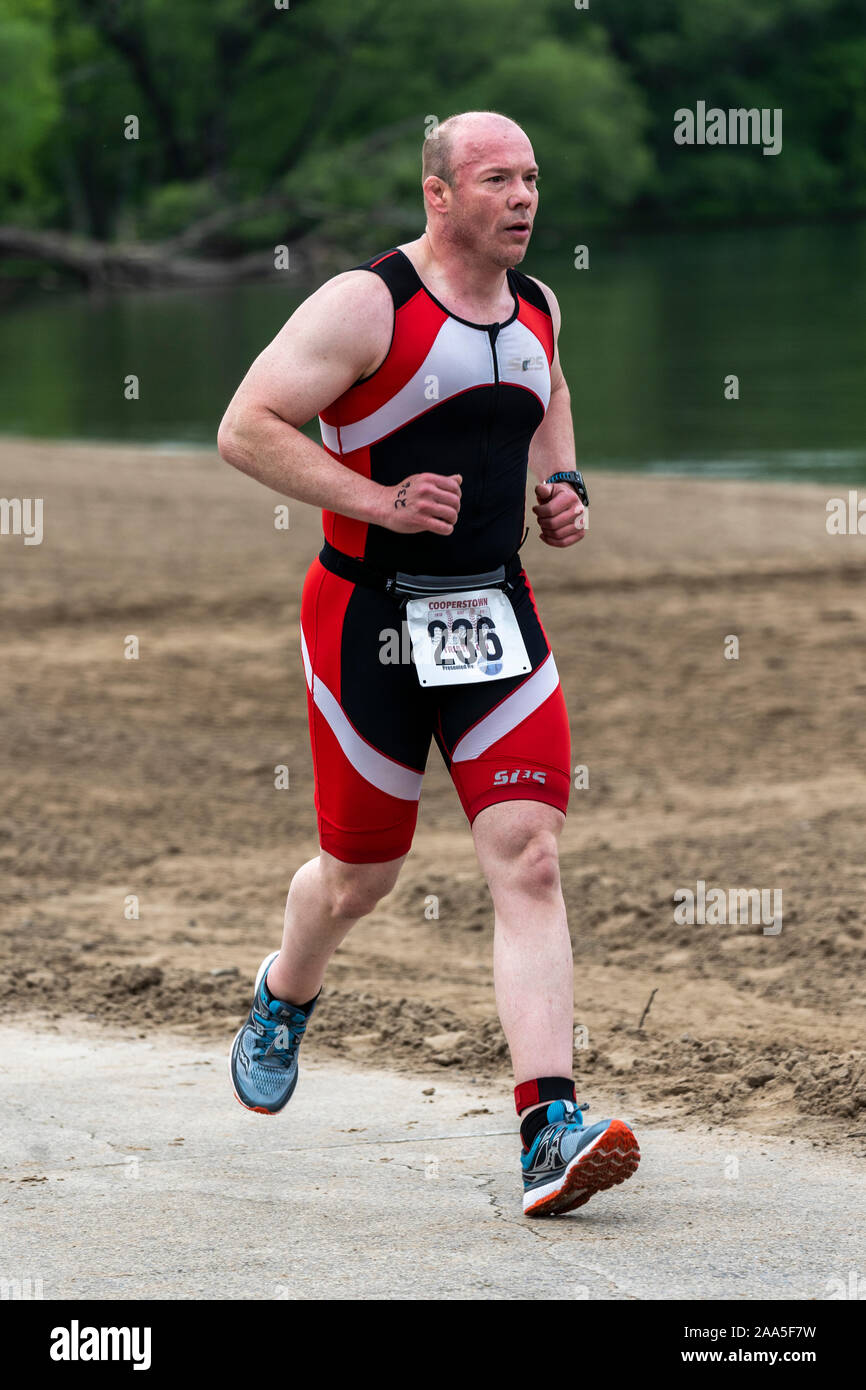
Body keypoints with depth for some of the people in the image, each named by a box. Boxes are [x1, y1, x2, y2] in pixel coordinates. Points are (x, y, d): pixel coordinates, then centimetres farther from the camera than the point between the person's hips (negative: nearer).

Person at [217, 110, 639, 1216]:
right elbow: (246, 428, -16)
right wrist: (380, 503, -21)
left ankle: (549, 1128, -18)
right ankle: (282, 999, 46)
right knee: (359, 874, 11)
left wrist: (563, 485, 10)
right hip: (371, 619, -4)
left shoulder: (537, 307, 7)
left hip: (496, 616, 4)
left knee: (527, 860, -12)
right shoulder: (366, 305, -14)